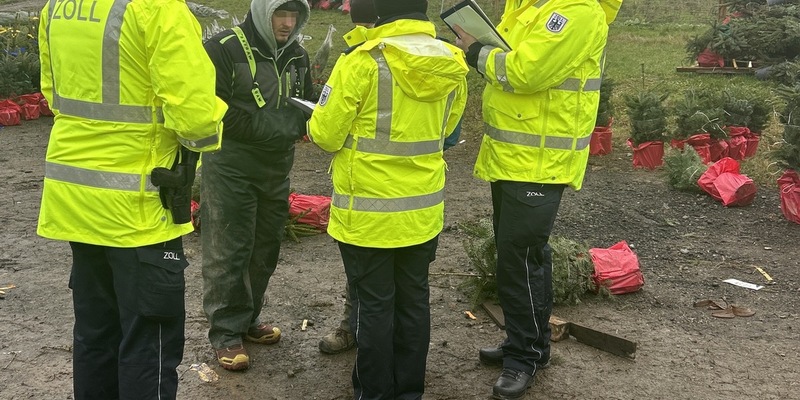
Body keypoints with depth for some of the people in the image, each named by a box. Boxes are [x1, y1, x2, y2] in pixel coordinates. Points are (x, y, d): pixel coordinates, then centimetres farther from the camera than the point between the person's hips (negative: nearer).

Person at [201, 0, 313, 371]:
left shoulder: (297, 55, 8)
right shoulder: (224, 48, -13)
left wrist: (294, 126, -6)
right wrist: (264, 128, -19)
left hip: (276, 170, 7)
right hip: (230, 170, -6)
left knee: (265, 249, 15)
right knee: (227, 252, 0)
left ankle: (248, 318, 31)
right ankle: (226, 332, 12)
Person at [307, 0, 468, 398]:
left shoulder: (363, 61, -18)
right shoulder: (452, 65, -1)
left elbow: (326, 134, -12)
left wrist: (318, 122, 10)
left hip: (369, 212, -5)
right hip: (423, 210, 5)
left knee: (373, 305, 8)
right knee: (413, 301, 16)